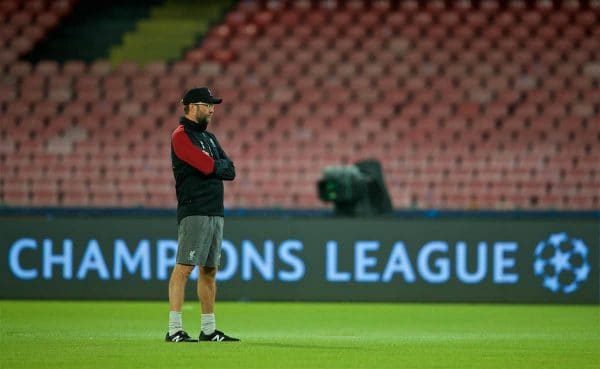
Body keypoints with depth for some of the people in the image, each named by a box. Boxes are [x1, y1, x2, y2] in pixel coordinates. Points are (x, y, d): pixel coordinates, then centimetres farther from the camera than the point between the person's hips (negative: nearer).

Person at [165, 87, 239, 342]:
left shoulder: (209, 137, 21)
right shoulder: (181, 136, -7)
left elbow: (230, 171, 13)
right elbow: (208, 167, -17)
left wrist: (214, 167, -4)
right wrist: (220, 165, 2)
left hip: (215, 213, 9)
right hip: (194, 212, -9)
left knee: (210, 270, 10)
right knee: (184, 267, -12)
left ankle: (208, 329, 15)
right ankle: (174, 330, -15)